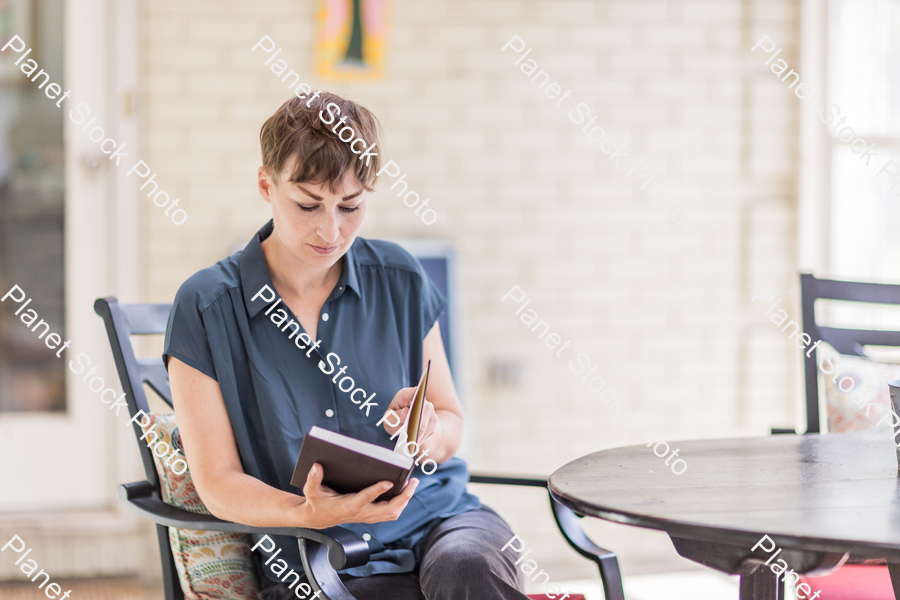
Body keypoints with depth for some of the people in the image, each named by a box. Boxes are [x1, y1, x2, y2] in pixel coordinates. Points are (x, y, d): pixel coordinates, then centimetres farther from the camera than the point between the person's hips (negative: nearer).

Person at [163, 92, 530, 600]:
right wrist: (307, 513, -23)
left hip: (437, 517, 3)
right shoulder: (206, 309, -3)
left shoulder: (400, 281, 6)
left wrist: (430, 436, -10)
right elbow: (218, 481, -3)